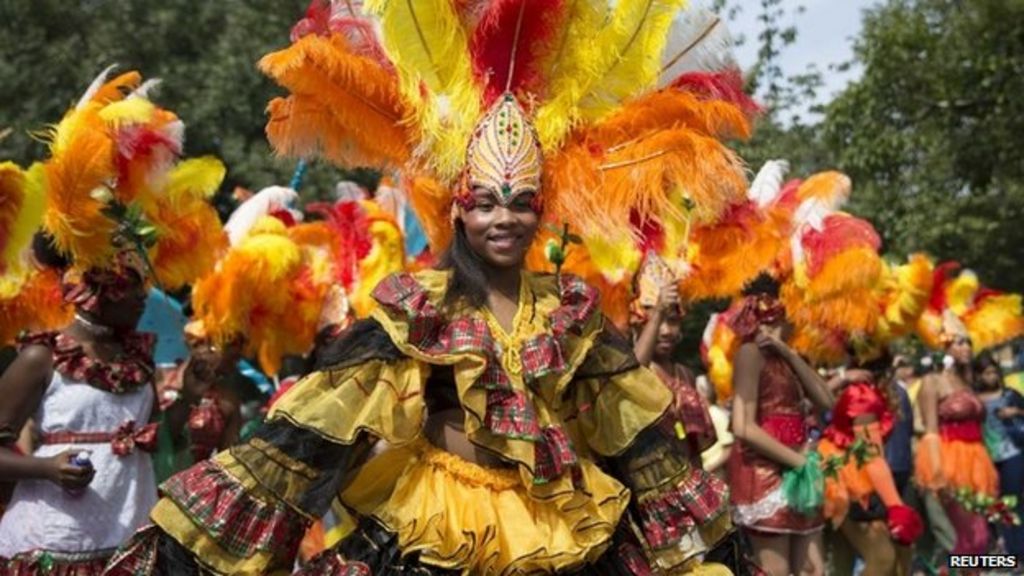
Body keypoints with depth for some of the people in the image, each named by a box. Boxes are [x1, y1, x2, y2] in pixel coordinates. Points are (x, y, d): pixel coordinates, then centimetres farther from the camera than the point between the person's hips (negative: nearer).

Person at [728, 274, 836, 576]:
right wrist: (797, 460, -14)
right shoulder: (751, 352, -9)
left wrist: (789, 353, -1)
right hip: (765, 473, -9)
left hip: (795, 475, 9)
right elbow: (743, 427, -18)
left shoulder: (782, 356, 17)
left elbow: (827, 401, 6)